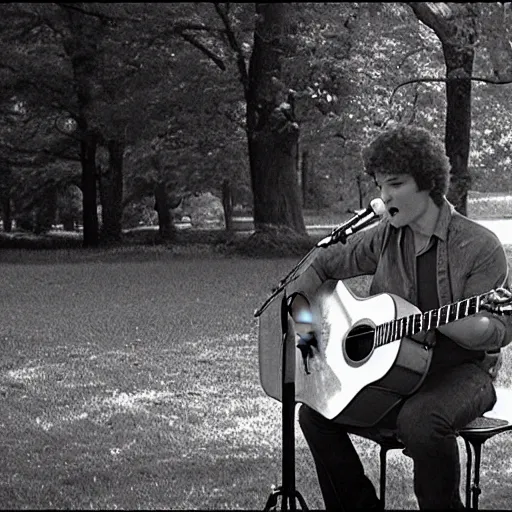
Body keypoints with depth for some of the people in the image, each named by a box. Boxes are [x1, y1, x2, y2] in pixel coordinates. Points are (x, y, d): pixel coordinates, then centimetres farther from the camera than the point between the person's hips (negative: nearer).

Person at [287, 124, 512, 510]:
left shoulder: (480, 246, -12)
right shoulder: (385, 238, 5)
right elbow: (324, 264, 17)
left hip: (461, 370, -6)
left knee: (420, 420, -36)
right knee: (314, 412, -6)